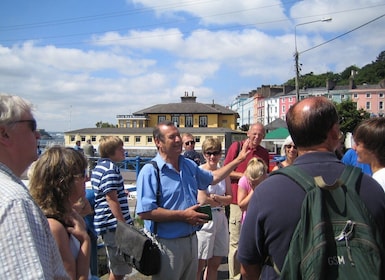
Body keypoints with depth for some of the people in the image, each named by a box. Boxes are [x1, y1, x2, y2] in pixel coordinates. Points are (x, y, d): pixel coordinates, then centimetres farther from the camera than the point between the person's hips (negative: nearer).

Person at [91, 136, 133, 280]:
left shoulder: (99, 167, 15)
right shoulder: (110, 168, -17)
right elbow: (111, 199, -21)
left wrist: (122, 192, 27)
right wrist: (124, 225, -19)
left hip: (108, 224, 10)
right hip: (114, 225, -10)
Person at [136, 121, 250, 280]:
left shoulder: (189, 165, 7)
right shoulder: (150, 171, -17)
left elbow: (212, 178, 23)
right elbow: (145, 212, -24)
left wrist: (238, 160, 19)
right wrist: (183, 215, -21)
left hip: (191, 240, 7)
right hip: (167, 244, -7)